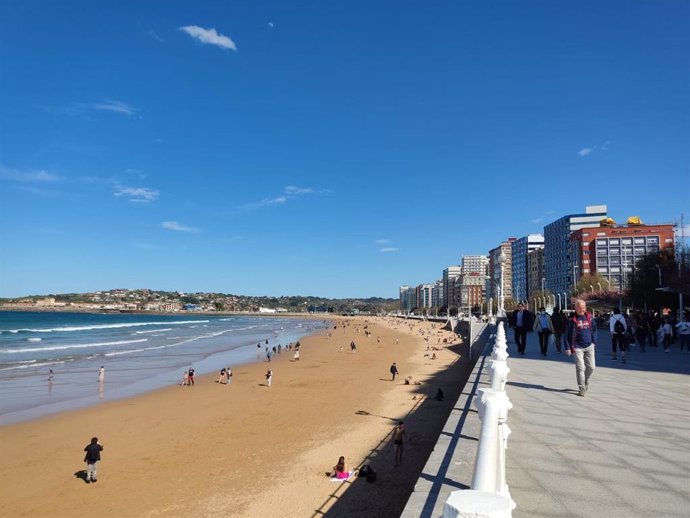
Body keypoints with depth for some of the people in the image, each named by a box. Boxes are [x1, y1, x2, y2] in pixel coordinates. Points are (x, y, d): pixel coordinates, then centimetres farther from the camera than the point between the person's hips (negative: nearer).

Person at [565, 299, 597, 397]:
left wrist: (594, 342, 11)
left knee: (591, 367, 6)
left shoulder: (590, 318, 4)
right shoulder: (572, 320, -7)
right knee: (580, 368, -5)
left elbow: (594, 330, 17)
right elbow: (568, 335, -4)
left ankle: (586, 382, 32)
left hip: (589, 346, 4)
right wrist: (568, 348, -7)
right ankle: (581, 388, 4)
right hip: (577, 347, -4)